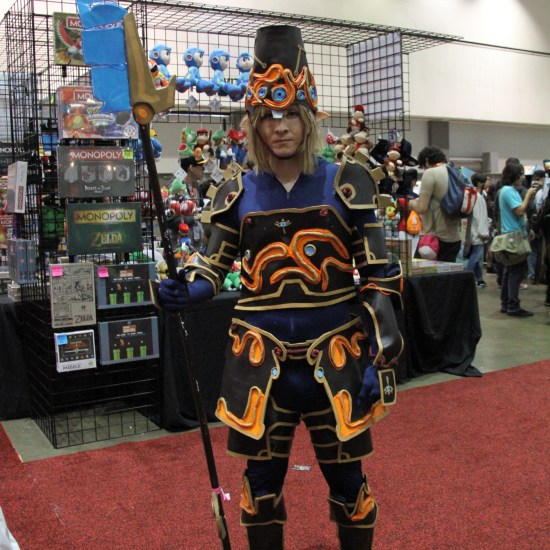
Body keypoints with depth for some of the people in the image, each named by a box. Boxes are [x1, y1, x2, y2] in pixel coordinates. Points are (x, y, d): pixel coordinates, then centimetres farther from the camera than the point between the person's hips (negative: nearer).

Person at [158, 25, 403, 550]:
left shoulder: (347, 183, -3)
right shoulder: (238, 193, 2)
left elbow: (378, 276, -4)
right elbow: (214, 266, 8)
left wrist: (378, 359, -10)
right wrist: (185, 289, -15)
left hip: (335, 355, -1)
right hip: (261, 357, 2)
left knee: (346, 479, 12)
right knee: (261, 479, 13)